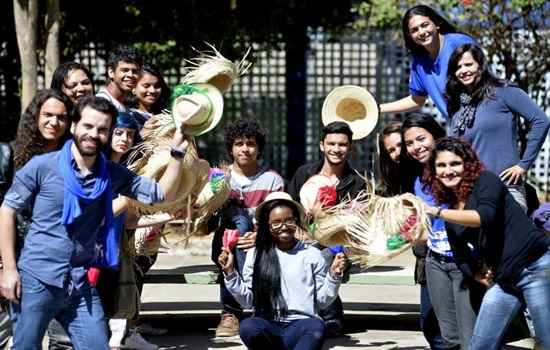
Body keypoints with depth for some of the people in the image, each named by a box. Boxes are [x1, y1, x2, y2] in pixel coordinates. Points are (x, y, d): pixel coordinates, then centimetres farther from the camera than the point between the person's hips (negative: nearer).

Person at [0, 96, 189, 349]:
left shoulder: (112, 175, 5)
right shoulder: (42, 166, -6)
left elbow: (162, 194, 5)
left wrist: (177, 152, -7)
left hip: (82, 286, 3)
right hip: (36, 280, -3)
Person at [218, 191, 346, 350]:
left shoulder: (312, 254, 9)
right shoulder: (256, 254, 10)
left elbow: (322, 300, 10)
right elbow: (247, 299, 11)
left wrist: (334, 276, -4)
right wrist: (230, 273, 1)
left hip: (301, 323, -1)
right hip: (268, 325, 1)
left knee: (316, 326, -35)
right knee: (248, 327, -34)